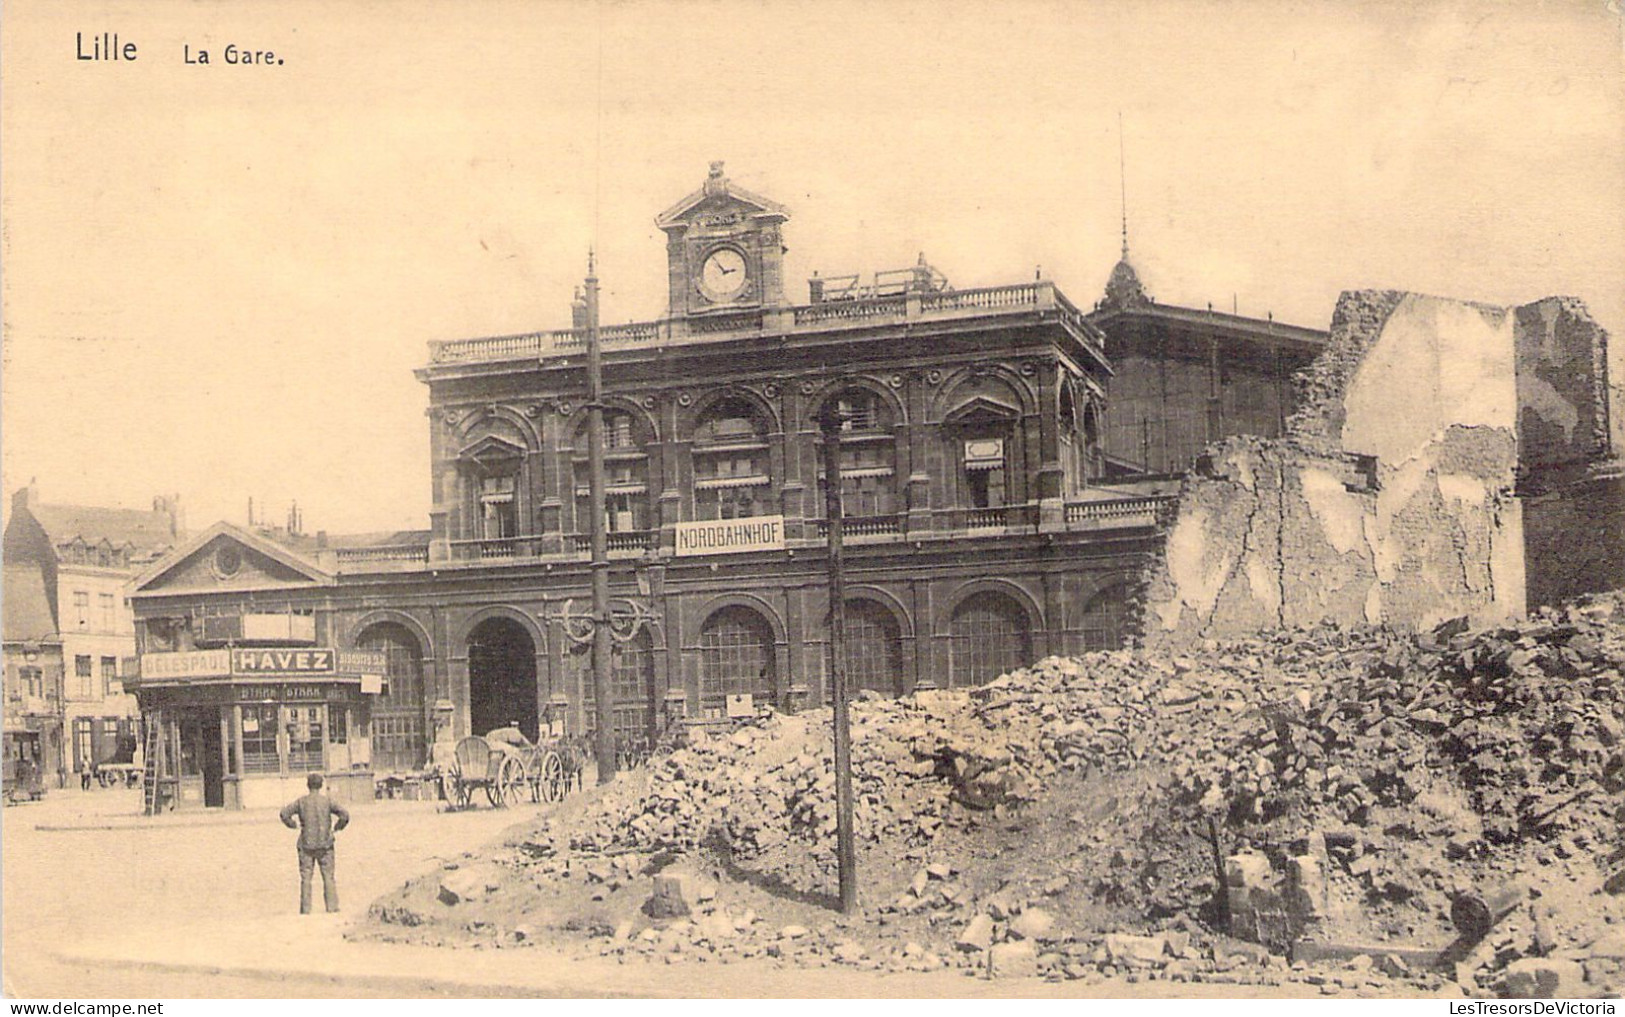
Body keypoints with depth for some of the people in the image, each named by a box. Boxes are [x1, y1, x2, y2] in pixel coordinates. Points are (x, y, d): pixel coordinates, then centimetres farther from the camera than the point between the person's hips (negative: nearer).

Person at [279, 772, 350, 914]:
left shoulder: (301, 802, -1)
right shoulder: (327, 801, -3)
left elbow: (285, 813, -7)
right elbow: (345, 815, -10)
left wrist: (294, 825, 6)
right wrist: (336, 828, 5)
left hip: (306, 845, 0)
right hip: (325, 844, 0)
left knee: (305, 878, 5)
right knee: (329, 877, 4)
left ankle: (305, 910, 4)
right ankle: (332, 908, -1)